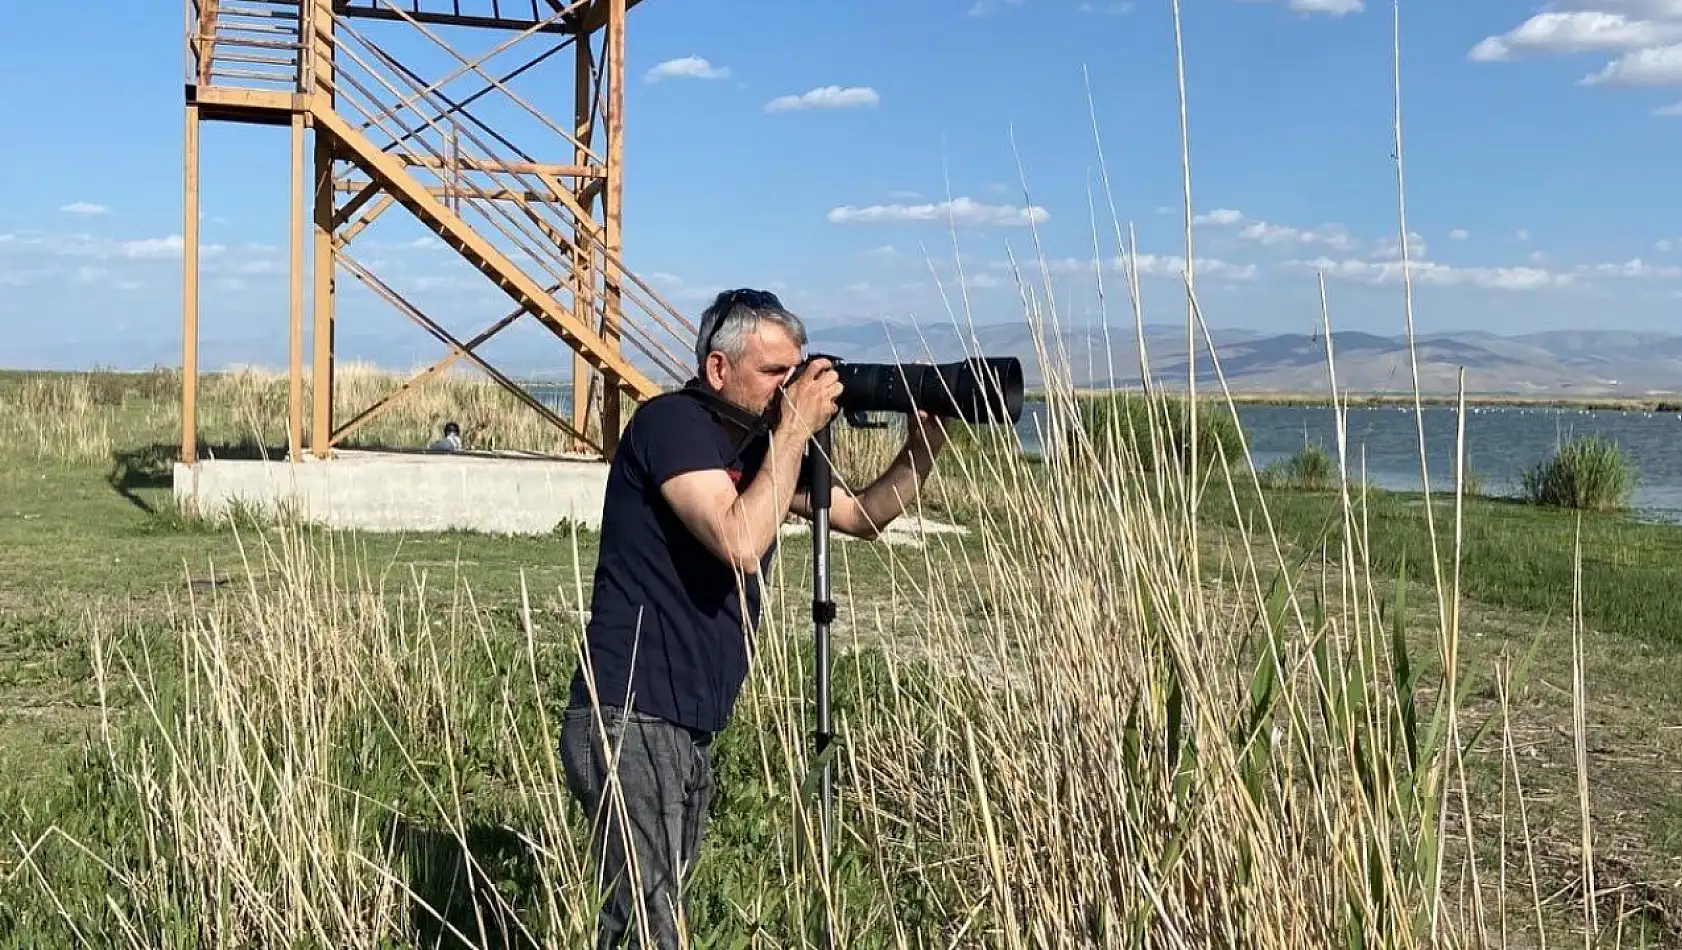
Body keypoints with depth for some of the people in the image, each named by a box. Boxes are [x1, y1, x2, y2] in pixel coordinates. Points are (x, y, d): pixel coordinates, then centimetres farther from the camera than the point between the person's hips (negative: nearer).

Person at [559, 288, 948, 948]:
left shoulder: (759, 445, 13)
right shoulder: (672, 423, -12)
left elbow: (864, 517, 21)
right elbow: (741, 543, -26)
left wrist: (921, 451, 4)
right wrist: (795, 430, -17)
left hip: (689, 731, 9)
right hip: (631, 722, -9)